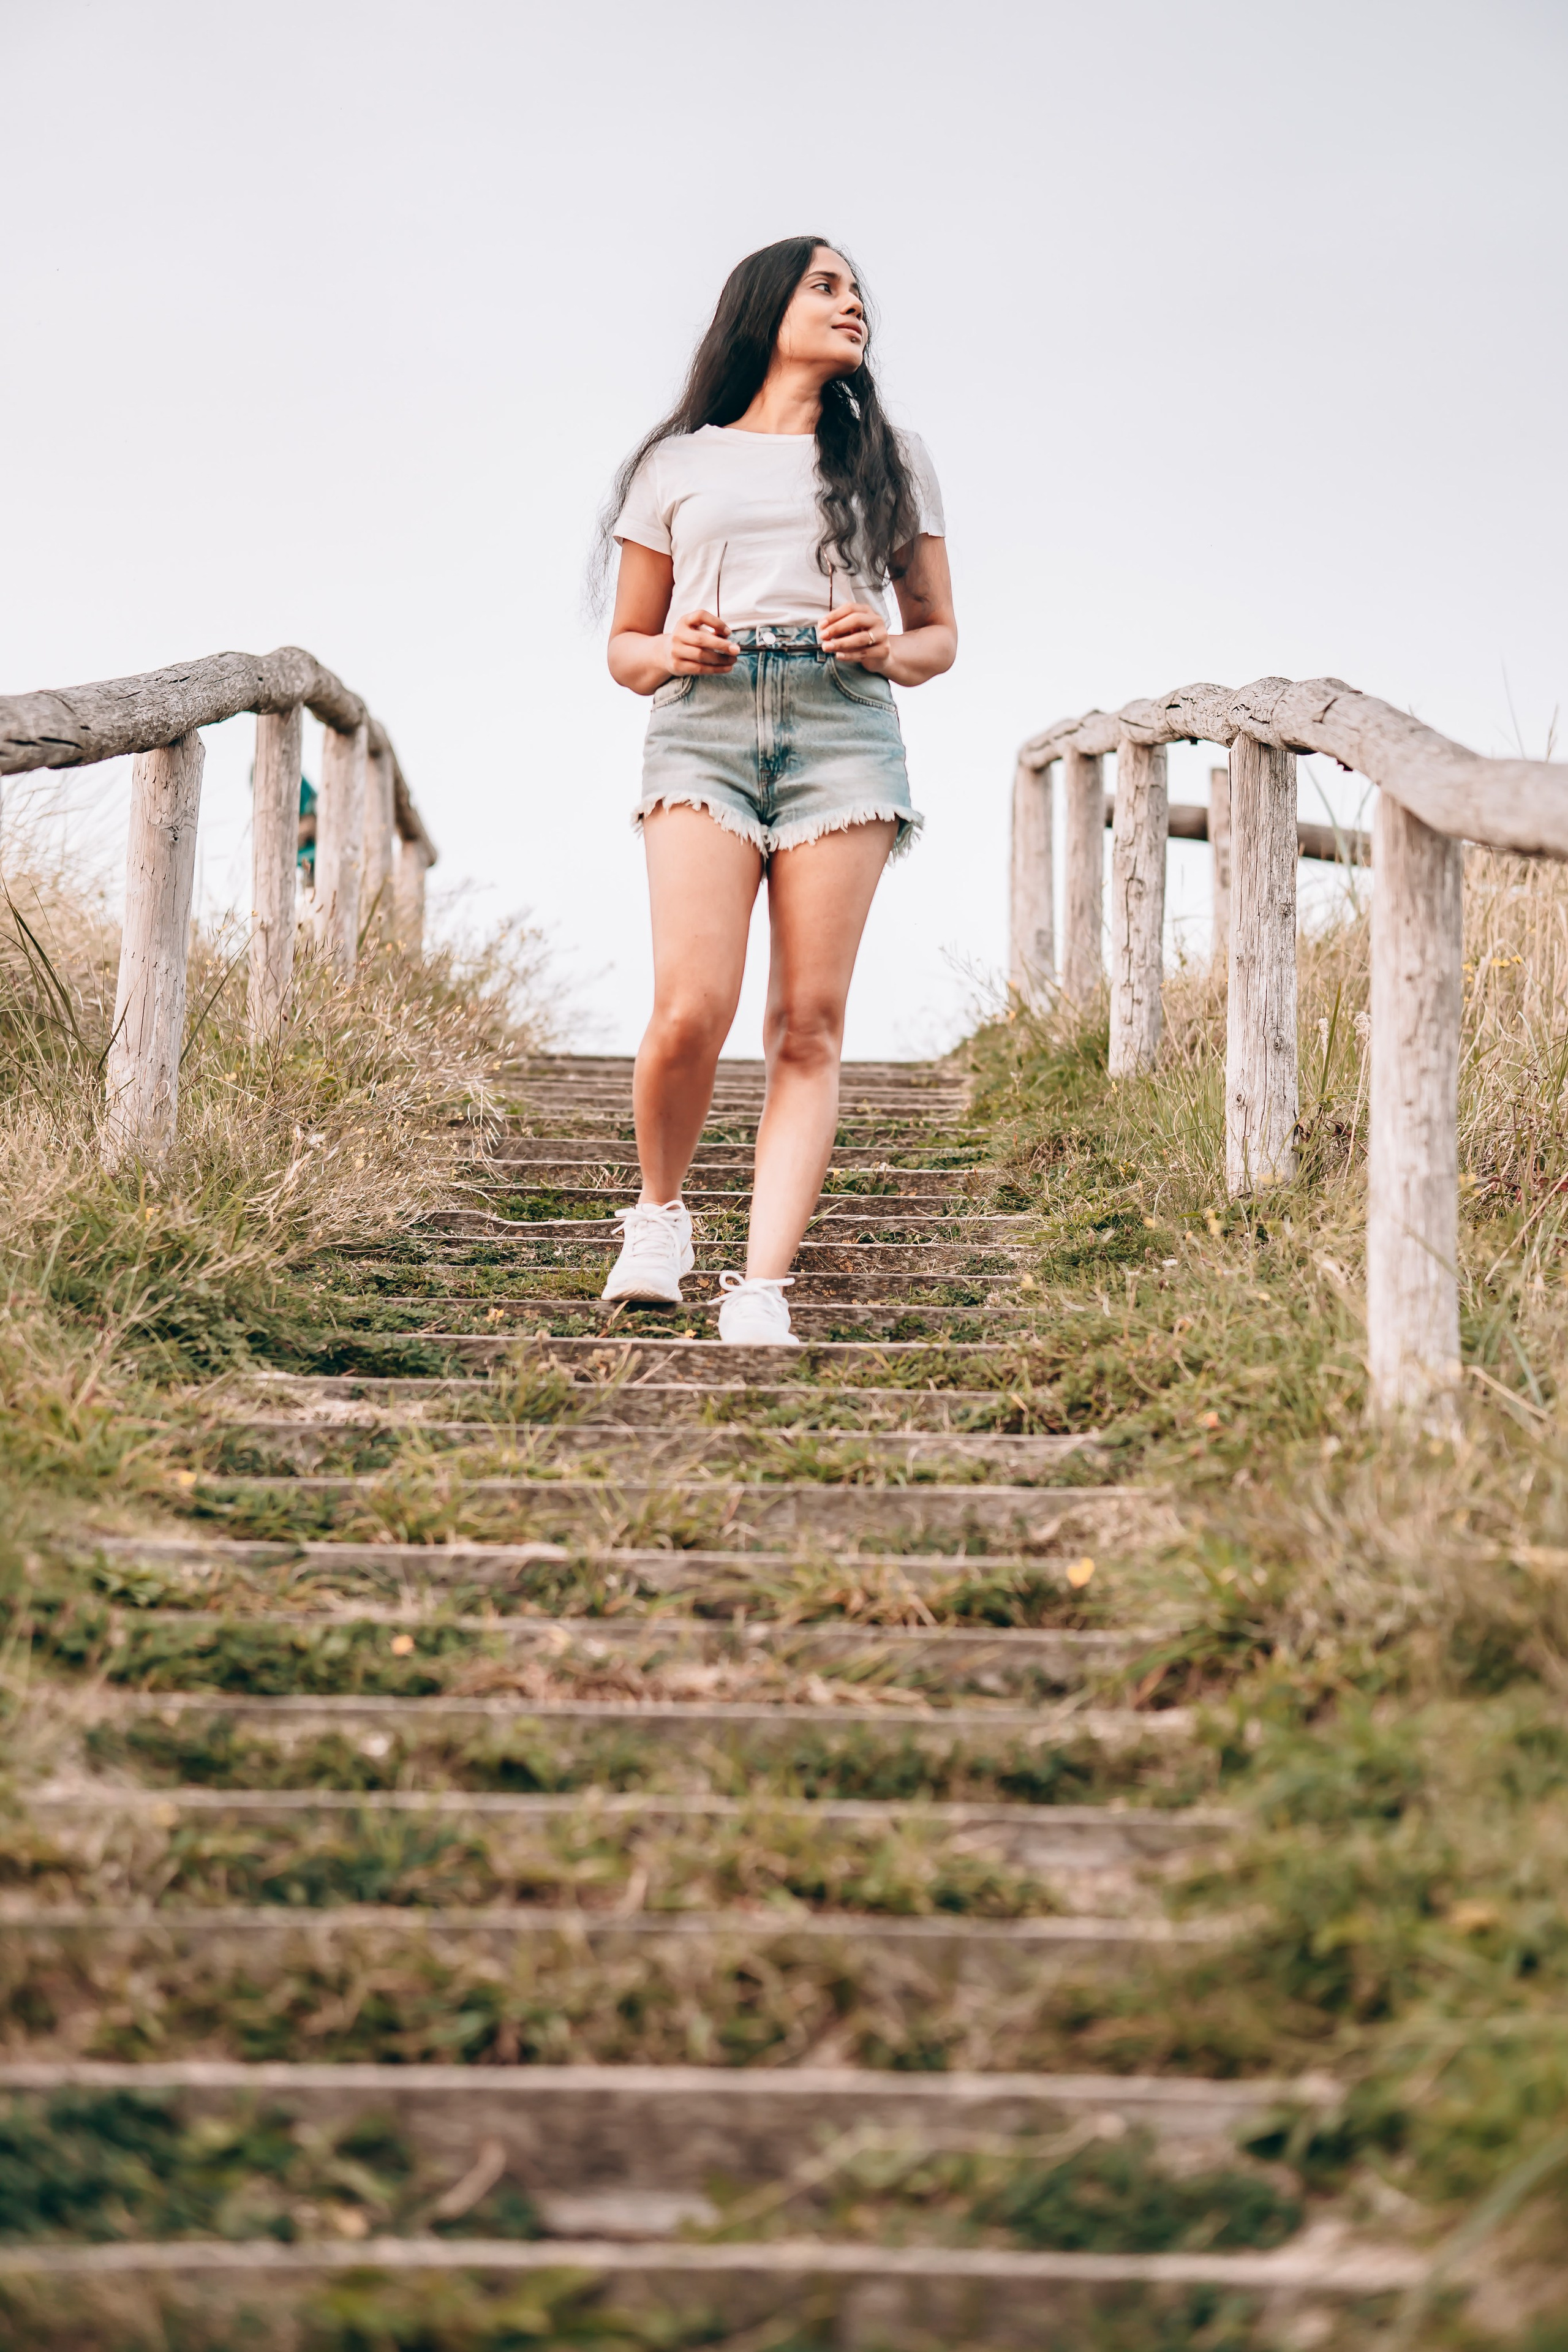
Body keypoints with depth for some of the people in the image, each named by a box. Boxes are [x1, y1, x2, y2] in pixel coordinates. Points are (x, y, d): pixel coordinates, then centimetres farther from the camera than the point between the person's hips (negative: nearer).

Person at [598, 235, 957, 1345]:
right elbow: (625, 649, 19)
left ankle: (763, 1287, -11)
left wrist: (889, 649, -2)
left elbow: (940, 635, 21)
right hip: (702, 724, -1)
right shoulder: (678, 464, 18)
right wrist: (670, 652, -4)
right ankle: (661, 1211, 10)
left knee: (809, 1027, -9)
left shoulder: (892, 460, 21)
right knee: (690, 1012, -17)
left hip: (844, 727, 1)